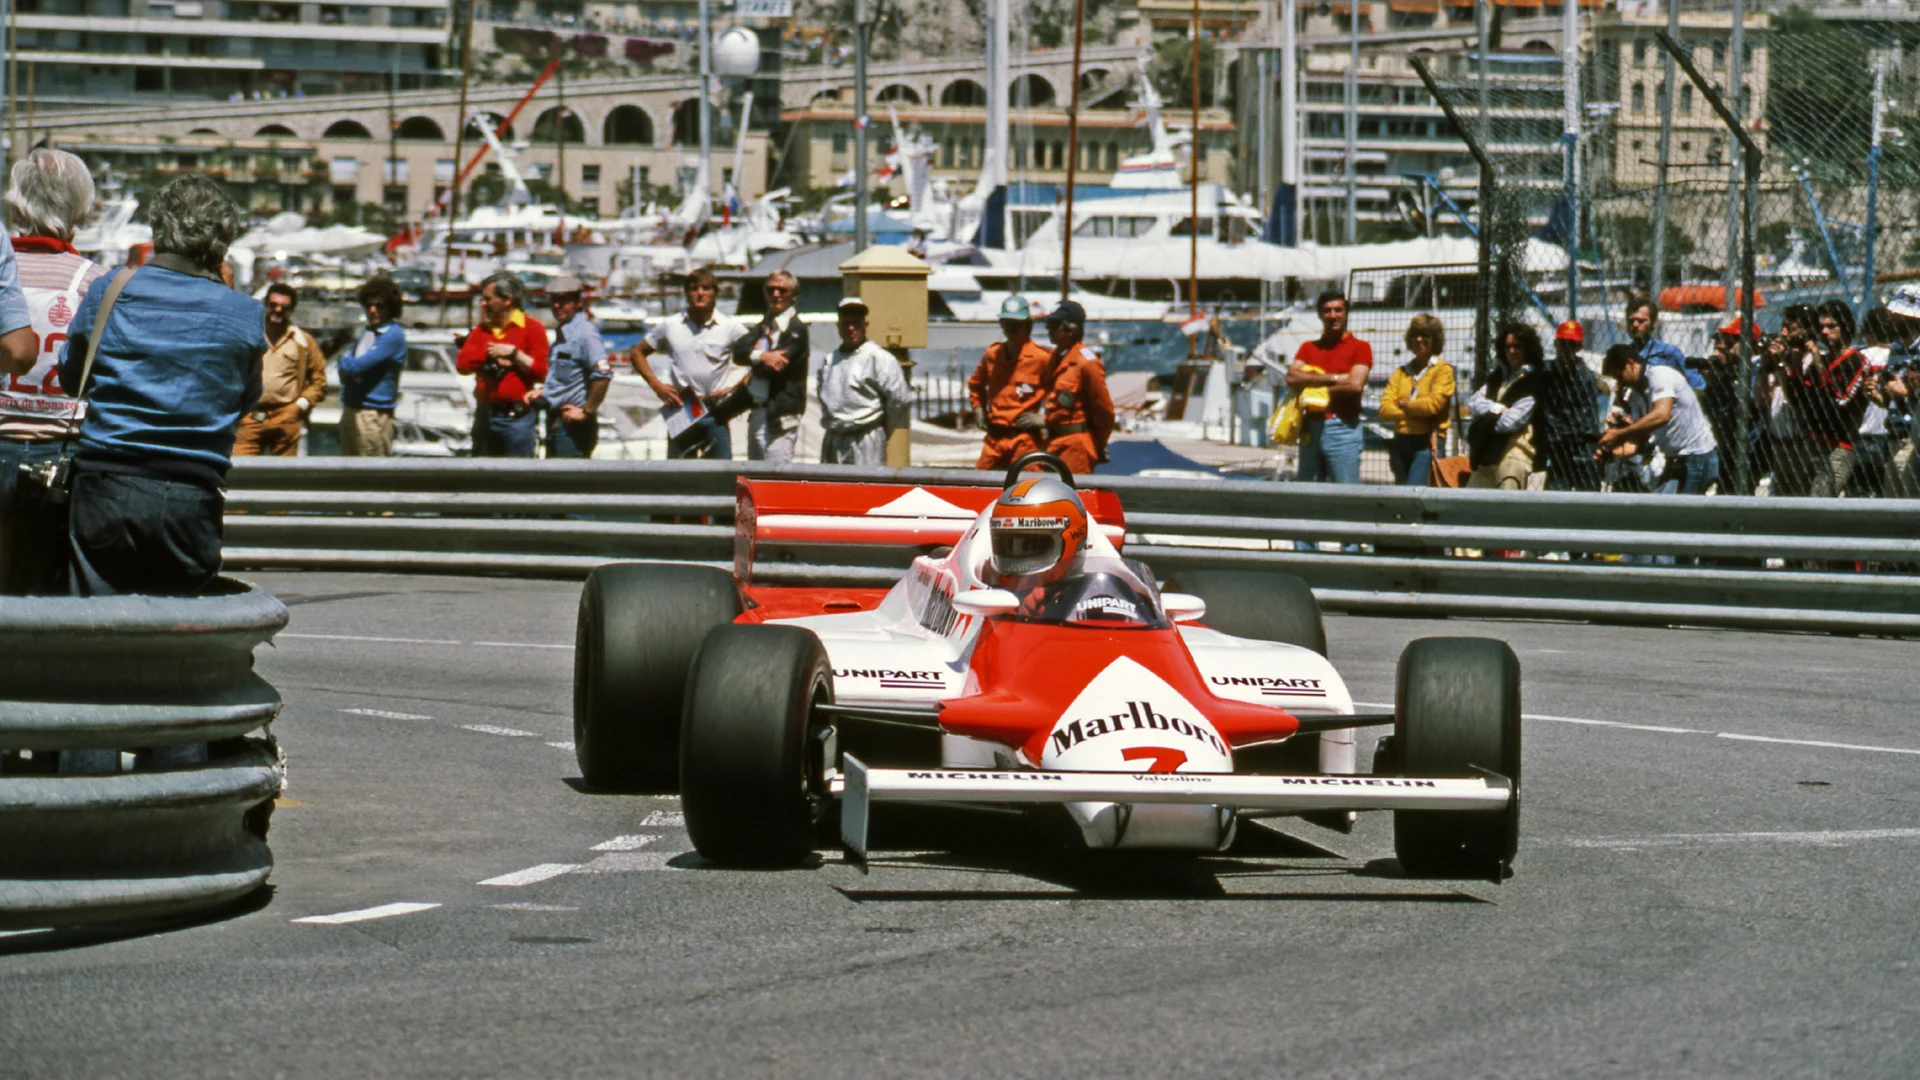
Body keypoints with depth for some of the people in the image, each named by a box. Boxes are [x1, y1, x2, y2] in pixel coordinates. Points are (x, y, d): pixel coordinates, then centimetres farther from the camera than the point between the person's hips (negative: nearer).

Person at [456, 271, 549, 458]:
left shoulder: (532, 328, -1)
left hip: (516, 419, -6)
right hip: (484, 415, 6)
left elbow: (540, 372, -9)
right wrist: (490, 354, -8)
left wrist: (514, 353, -13)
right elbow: (462, 363, 1)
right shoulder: (482, 330, 15)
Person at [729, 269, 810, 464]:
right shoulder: (765, 325, 16)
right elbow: (738, 352, 1)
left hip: (780, 417, -8)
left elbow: (774, 367, -16)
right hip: (758, 414, 9)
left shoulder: (796, 329, -8)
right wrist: (761, 356, -17)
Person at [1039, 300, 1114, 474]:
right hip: (1054, 441, 8)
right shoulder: (1054, 358, 13)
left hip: (1076, 444, -8)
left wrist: (1099, 447, -4)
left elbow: (1104, 408, -11)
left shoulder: (1087, 363, -13)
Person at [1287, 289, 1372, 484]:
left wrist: (1314, 385, -4)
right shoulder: (1308, 348, 15)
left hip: (1343, 429, -5)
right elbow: (1292, 378, -1)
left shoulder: (1360, 348, 2)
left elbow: (1355, 384, -13)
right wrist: (1333, 378, -9)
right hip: (1311, 427, 5)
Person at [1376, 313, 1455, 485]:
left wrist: (1403, 404, 1)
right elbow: (1384, 409, 3)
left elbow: (1433, 404, -14)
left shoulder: (1443, 370, 0)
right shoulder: (1401, 372, 15)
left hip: (1426, 444, -6)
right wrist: (1413, 412, -11)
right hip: (1401, 443, 6)